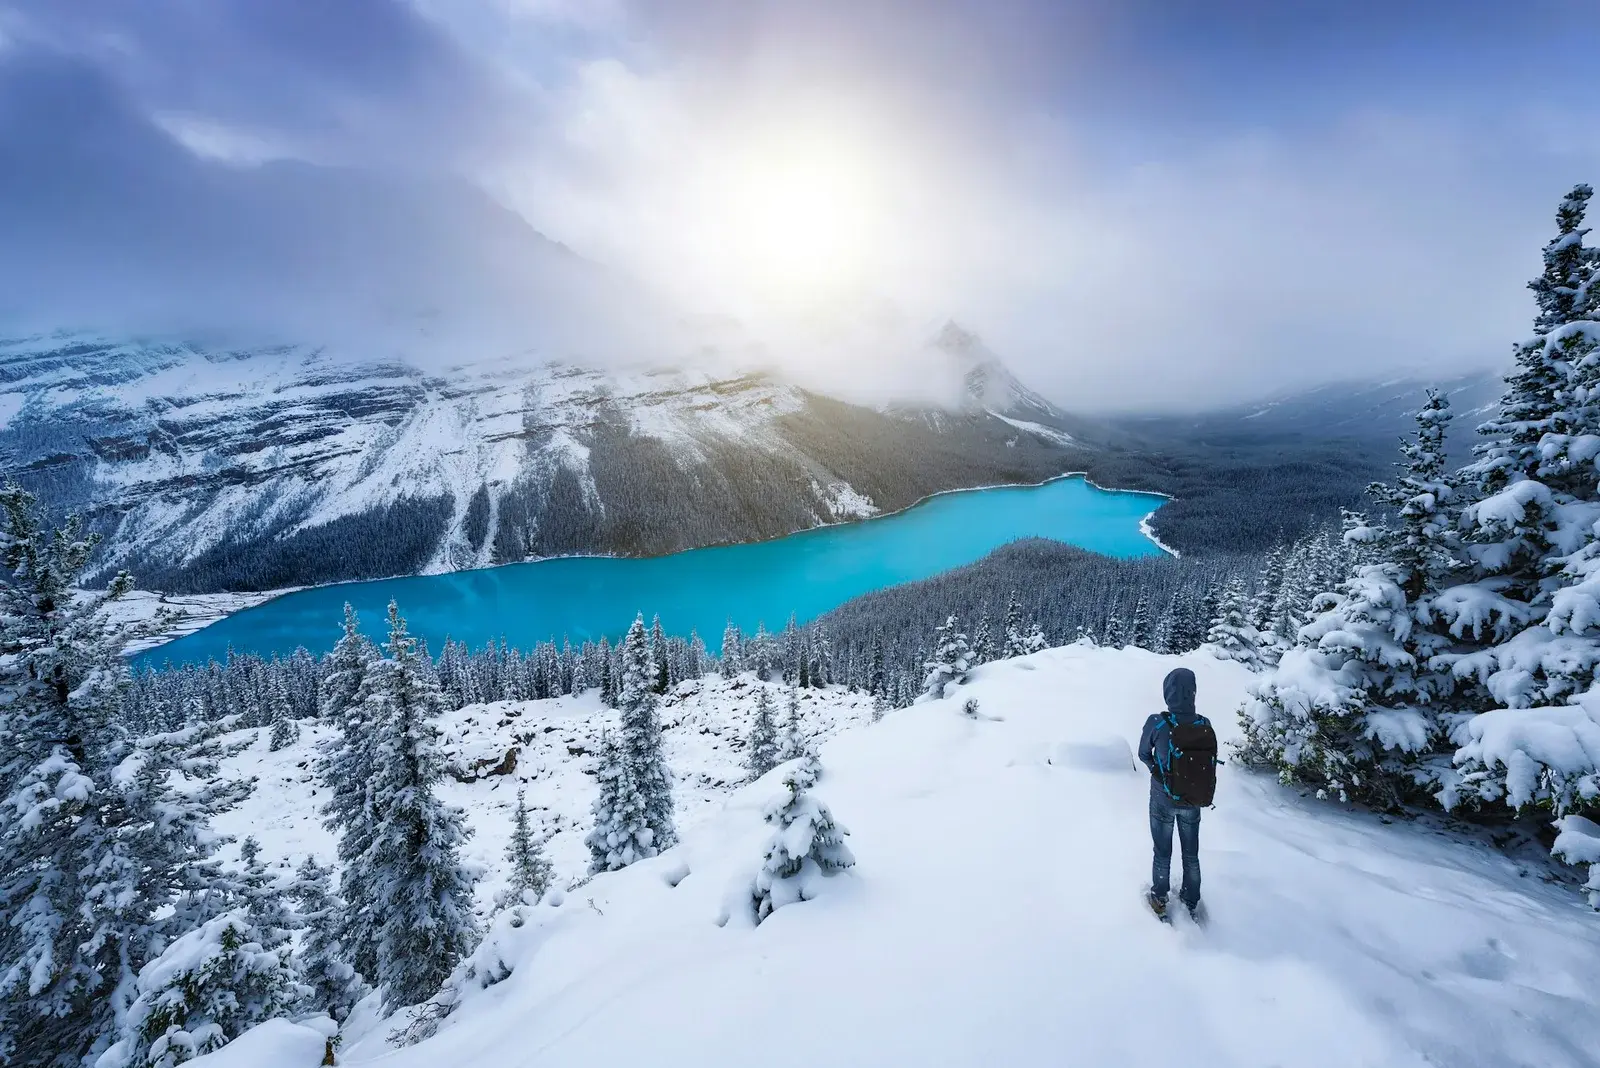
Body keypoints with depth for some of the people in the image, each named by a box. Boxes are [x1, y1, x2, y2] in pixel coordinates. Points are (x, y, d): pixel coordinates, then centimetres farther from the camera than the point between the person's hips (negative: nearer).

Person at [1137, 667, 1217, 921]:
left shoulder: (1157, 723, -26)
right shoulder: (1205, 725, -17)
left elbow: (1144, 755, -9)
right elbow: (1210, 762, -3)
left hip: (1163, 799, -2)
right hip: (1193, 802, 2)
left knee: (1162, 852, 18)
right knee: (1191, 854, 23)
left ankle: (1159, 902, 36)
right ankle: (1192, 903, 41)